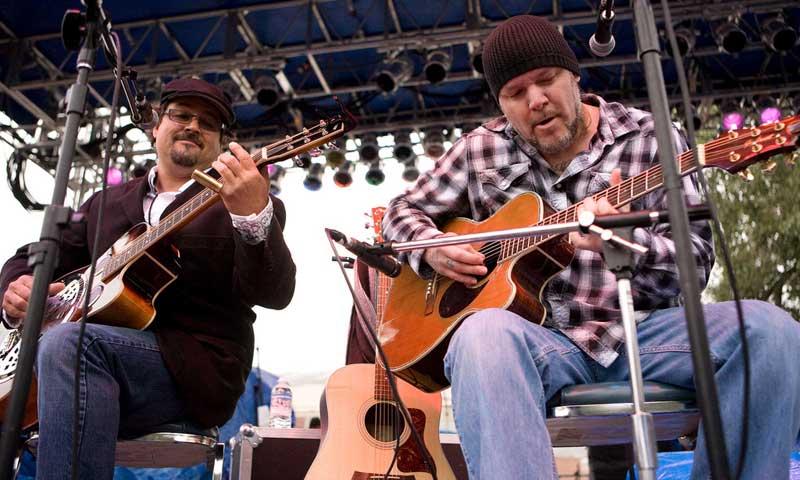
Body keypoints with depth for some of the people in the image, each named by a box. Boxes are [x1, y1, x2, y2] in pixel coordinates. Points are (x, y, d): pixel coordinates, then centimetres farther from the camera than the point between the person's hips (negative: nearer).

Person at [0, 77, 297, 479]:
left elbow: (274, 294, -11)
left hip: (195, 366, -4)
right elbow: (35, 257, 24)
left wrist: (253, 216, -31)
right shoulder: (106, 202, 20)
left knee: (68, 340, -31)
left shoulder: (250, 202, 4)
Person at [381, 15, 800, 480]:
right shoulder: (480, 150, 10)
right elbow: (404, 211, 19)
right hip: (536, 335, 0)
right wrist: (433, 249, -4)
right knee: (484, 333, -37)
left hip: (642, 329, 1)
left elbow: (695, 263, -2)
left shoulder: (652, 140, 4)